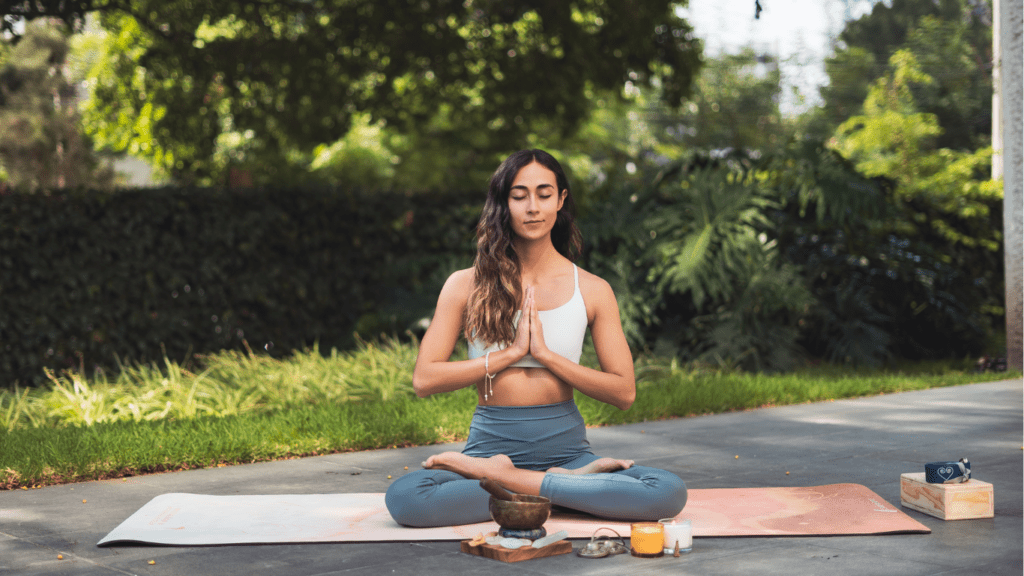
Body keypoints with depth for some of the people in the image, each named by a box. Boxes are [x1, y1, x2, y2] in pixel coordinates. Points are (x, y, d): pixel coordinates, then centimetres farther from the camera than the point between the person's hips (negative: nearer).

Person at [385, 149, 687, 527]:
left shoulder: (592, 291, 5)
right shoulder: (466, 285, 4)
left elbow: (624, 392, 1)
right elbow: (424, 380, -4)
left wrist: (545, 353, -9)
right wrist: (512, 352, -9)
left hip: (565, 448, 1)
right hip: (491, 445, -1)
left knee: (670, 493, -28)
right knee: (403, 498, -33)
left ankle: (507, 480, -17)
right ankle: (568, 485, -19)